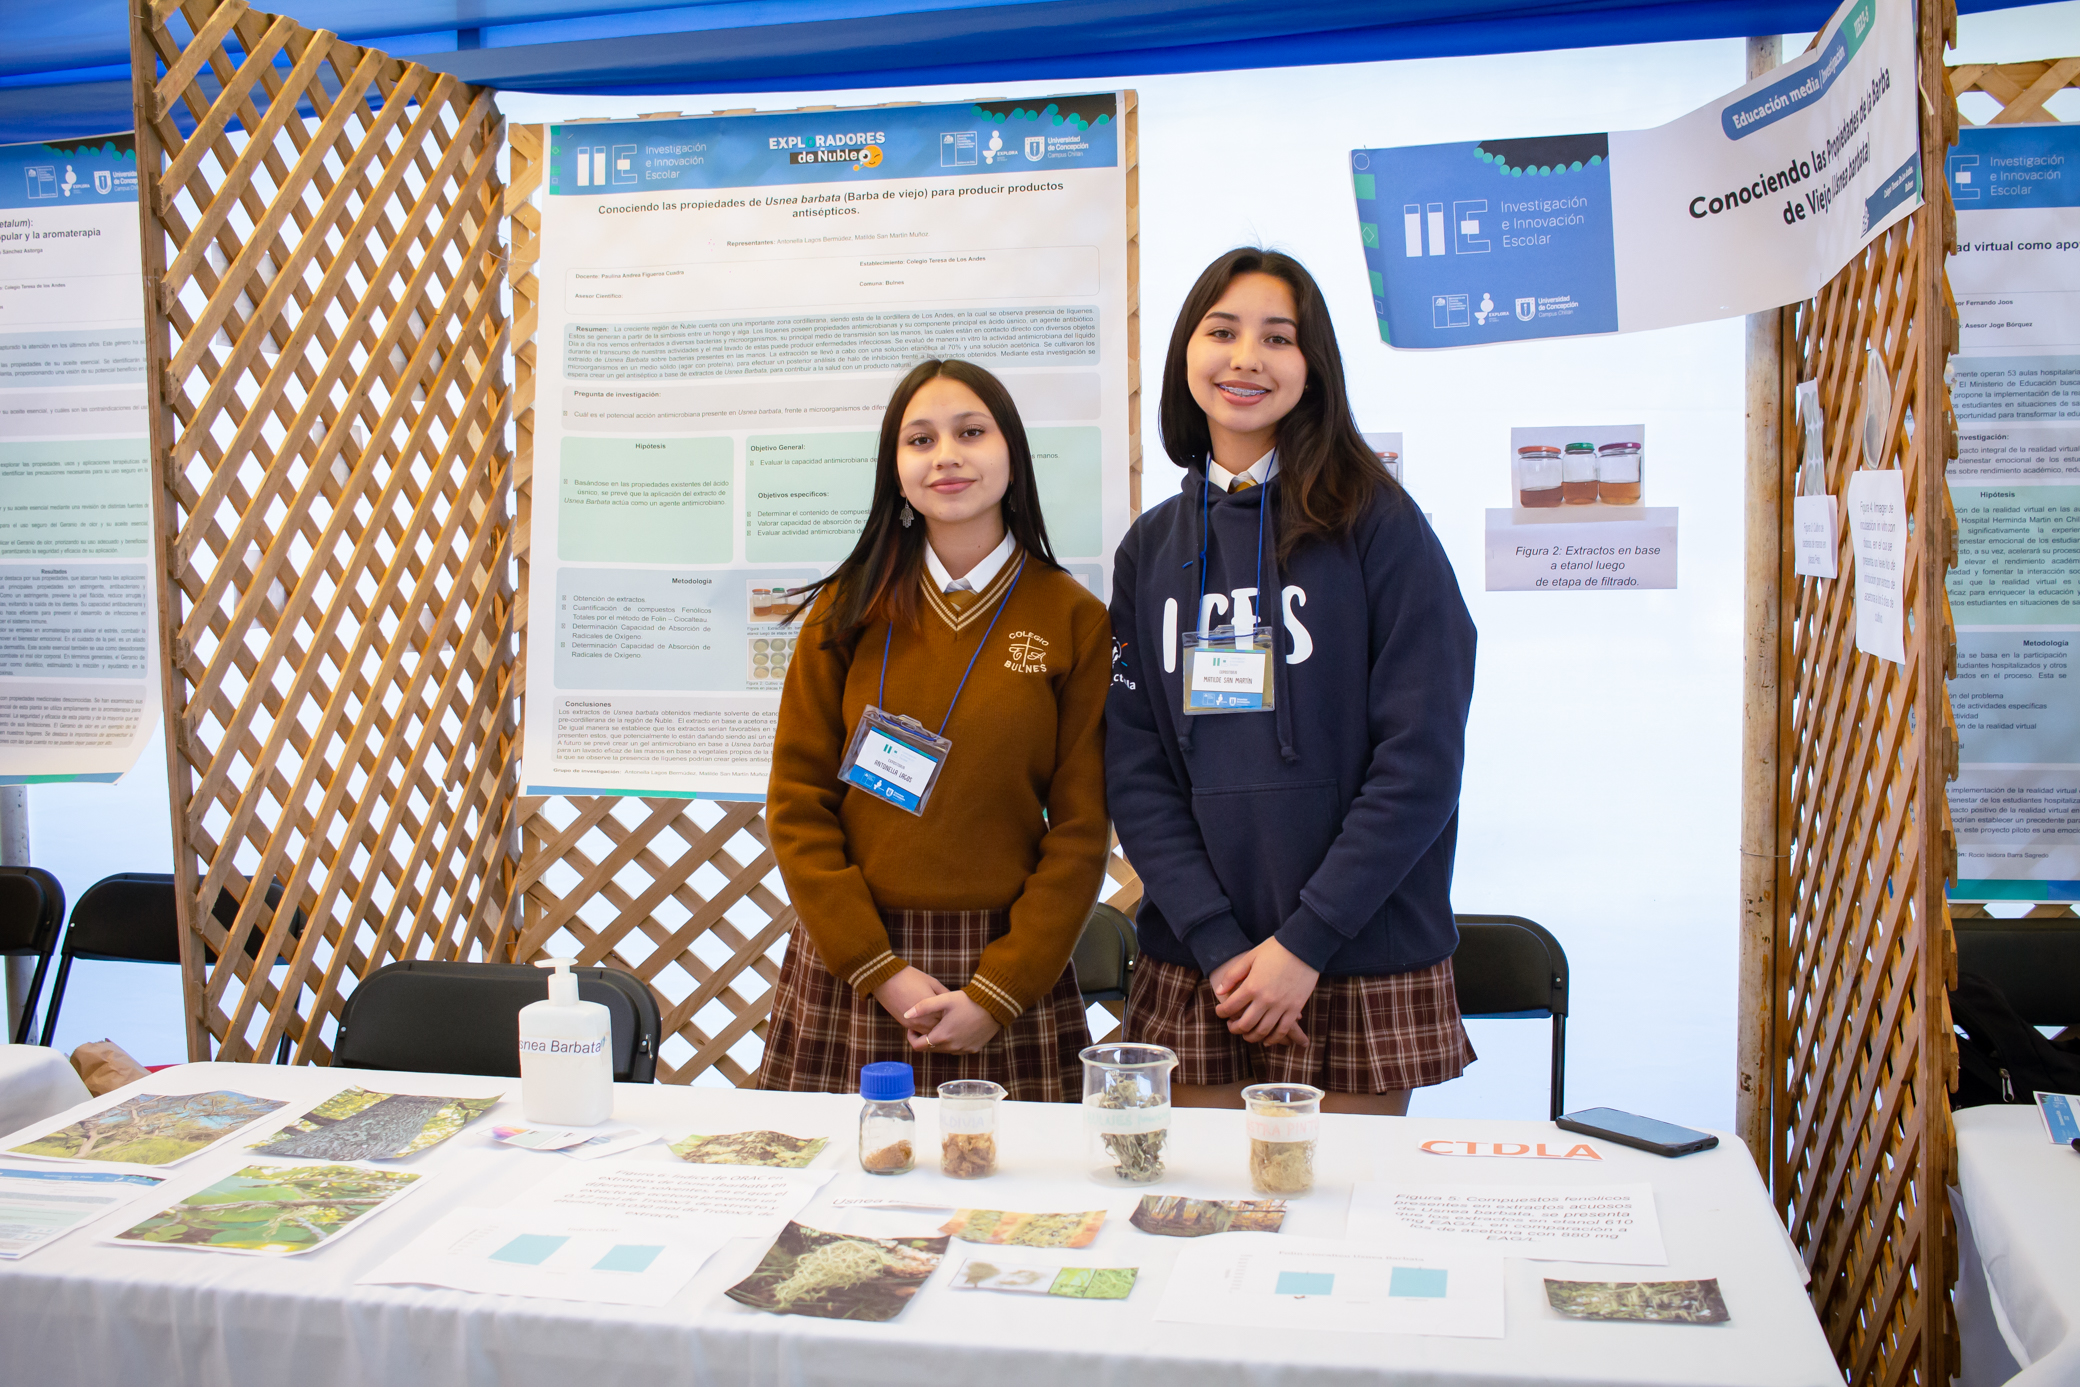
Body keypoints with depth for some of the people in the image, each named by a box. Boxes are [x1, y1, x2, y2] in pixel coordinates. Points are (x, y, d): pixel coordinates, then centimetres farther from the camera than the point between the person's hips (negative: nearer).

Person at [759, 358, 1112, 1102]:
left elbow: (1081, 830, -2)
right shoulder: (848, 610, 4)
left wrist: (999, 993, -9)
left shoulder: (1074, 620, 0)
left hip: (1007, 965, -1)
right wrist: (879, 970, -8)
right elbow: (797, 801, 2)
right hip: (844, 969, 1)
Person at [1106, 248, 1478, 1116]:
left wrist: (1305, 941, -14)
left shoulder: (1377, 524, -3)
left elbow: (1421, 759, -9)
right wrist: (1218, 943, -9)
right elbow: (1133, 769, 3)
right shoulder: (1152, 547, 8)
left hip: (1360, 970, -2)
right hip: (1195, 974, 3)